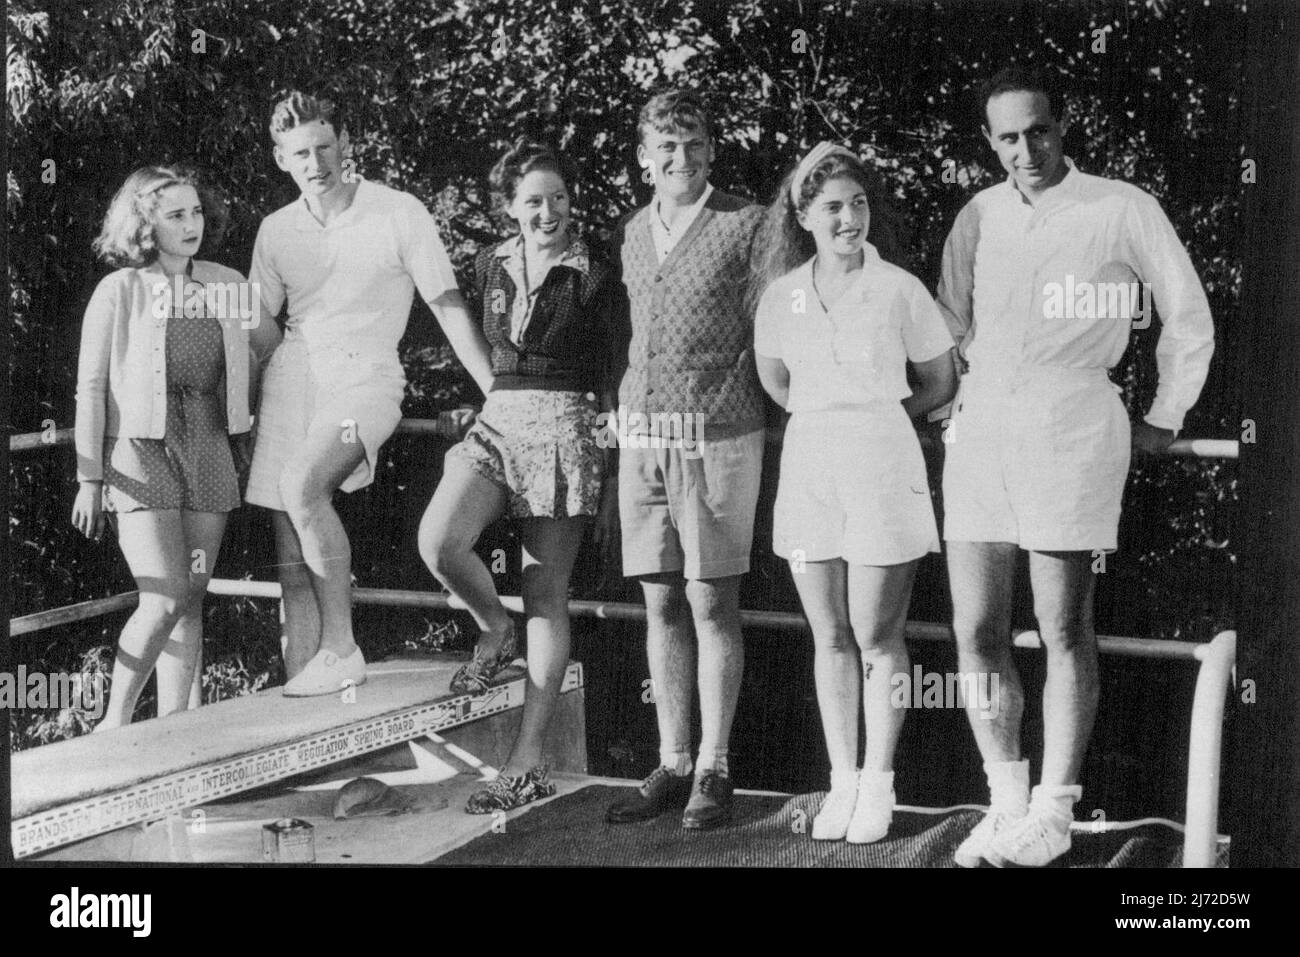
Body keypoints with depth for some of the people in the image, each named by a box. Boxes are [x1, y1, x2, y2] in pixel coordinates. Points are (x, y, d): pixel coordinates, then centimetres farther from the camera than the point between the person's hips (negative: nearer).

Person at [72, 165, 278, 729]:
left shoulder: (226, 285, 7)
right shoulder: (119, 292, -4)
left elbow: (275, 349, 23)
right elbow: (90, 388, -4)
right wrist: (89, 479, -7)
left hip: (209, 450, 4)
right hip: (140, 451, -4)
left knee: (191, 600, 5)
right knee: (165, 600, -14)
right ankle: (113, 725, 1)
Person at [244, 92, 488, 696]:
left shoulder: (399, 214, -1)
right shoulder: (276, 229, 12)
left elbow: (447, 305, 0)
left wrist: (498, 395, -5)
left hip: (363, 379, -5)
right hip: (290, 380, 5)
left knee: (301, 486, -31)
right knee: (292, 557, 1)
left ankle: (341, 648, -19)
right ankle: (297, 694, 6)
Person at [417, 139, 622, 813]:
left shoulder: (593, 277, -2)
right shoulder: (491, 265, 10)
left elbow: (610, 378, 1)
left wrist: (616, 476, 0)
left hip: (565, 429, -4)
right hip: (497, 422, 4)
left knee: (547, 595, -2)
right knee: (438, 542, -21)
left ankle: (529, 761, 1)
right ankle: (493, 630, 11)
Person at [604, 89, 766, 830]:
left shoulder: (748, 225, -3)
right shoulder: (631, 235, 14)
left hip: (717, 437, -5)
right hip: (641, 436, 5)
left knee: (711, 603, -2)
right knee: (661, 604, 8)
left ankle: (714, 771, 5)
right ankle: (672, 765, 16)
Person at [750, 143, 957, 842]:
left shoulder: (900, 290, -5)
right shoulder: (782, 294, 5)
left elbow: (941, 385, 6)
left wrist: (877, 416, 8)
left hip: (882, 465, -3)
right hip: (808, 464, 3)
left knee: (876, 635, 1)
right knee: (830, 637, 8)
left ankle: (878, 785, 11)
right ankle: (842, 781, 16)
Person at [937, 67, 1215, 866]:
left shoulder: (1122, 210, 2)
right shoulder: (979, 215, 13)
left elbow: (1189, 316, 9)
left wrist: (1165, 418, 10)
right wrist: (955, 398, 14)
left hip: (1071, 425, -4)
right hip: (980, 426, 4)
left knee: (1064, 631, -1)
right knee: (976, 632, 1)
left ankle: (1053, 814, 7)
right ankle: (1007, 803, 13)